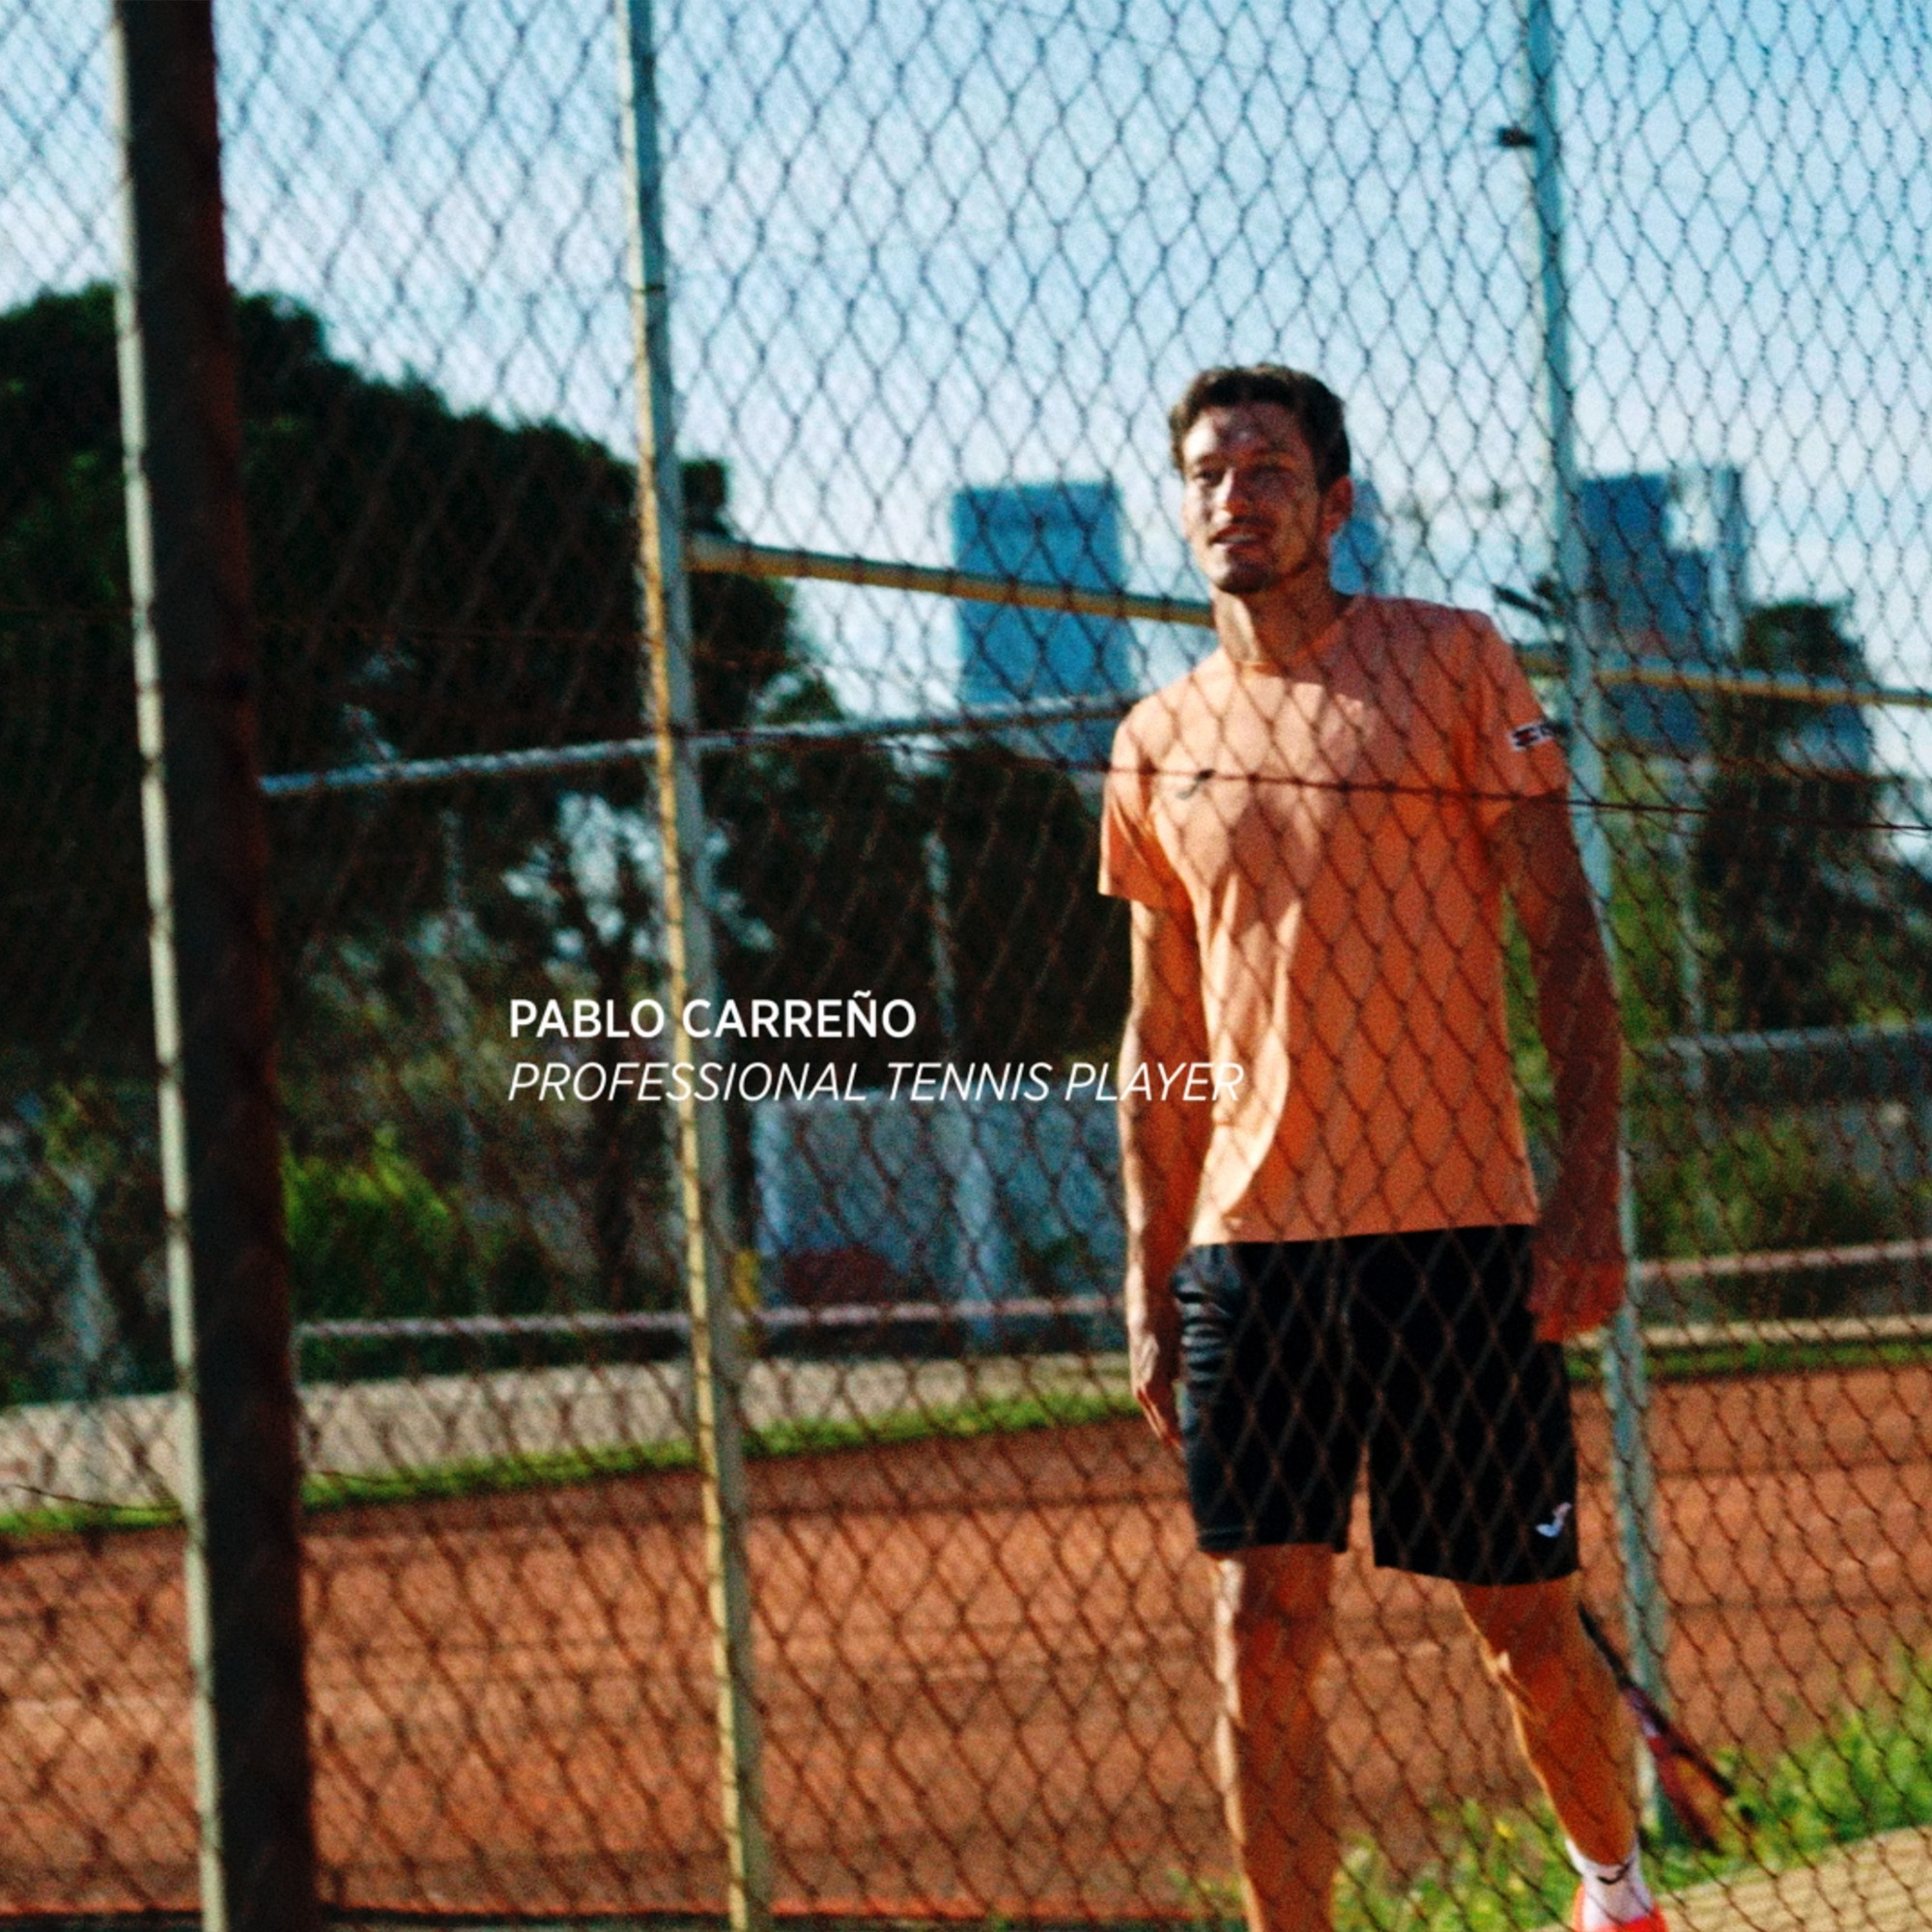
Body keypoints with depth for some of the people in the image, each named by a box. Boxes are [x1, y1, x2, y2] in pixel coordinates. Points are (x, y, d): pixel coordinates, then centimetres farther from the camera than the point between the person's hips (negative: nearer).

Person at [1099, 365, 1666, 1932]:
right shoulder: (1160, 745, 11)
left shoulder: (1453, 662, 2)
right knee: (1264, 1635, -6)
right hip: (1253, 1250, 3)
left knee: (1529, 1633, 5)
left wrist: (1588, 1189, -10)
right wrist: (1152, 1282, 10)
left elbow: (1566, 938, -1)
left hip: (1460, 1229, -3)